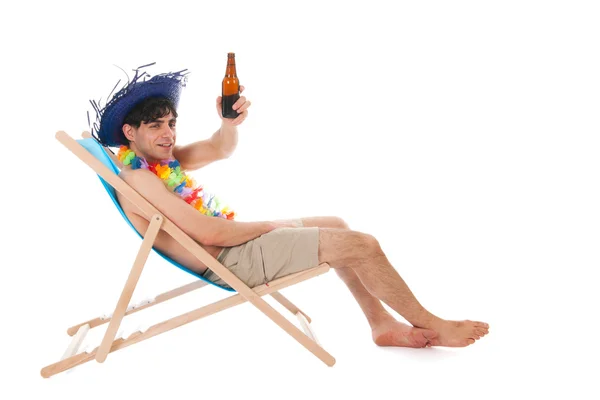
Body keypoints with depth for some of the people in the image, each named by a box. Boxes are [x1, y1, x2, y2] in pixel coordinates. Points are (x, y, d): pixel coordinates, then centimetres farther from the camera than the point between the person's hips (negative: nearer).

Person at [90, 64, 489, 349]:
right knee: (361, 245, -11)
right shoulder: (137, 178, -22)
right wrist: (269, 225, -12)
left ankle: (382, 323, 18)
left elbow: (219, 149, 8)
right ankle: (432, 326, 8)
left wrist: (230, 123, -16)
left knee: (337, 226, 16)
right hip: (229, 260, -10)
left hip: (233, 241, 10)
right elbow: (209, 233, -27)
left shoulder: (160, 157, 7)